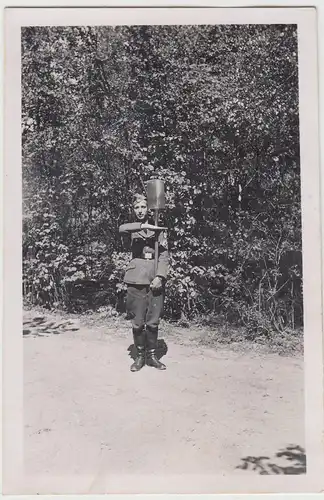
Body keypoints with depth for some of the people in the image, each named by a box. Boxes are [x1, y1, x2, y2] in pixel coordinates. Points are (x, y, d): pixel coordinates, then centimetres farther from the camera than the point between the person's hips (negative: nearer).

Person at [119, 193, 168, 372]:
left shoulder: (158, 229, 12)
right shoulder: (131, 228, 10)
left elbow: (164, 255, 3)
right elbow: (121, 228, -16)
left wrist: (160, 276, -11)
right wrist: (145, 226, -22)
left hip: (155, 280, 1)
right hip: (136, 279, -1)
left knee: (153, 322, 4)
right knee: (137, 322, 1)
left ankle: (152, 355, 19)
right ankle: (140, 356, 16)